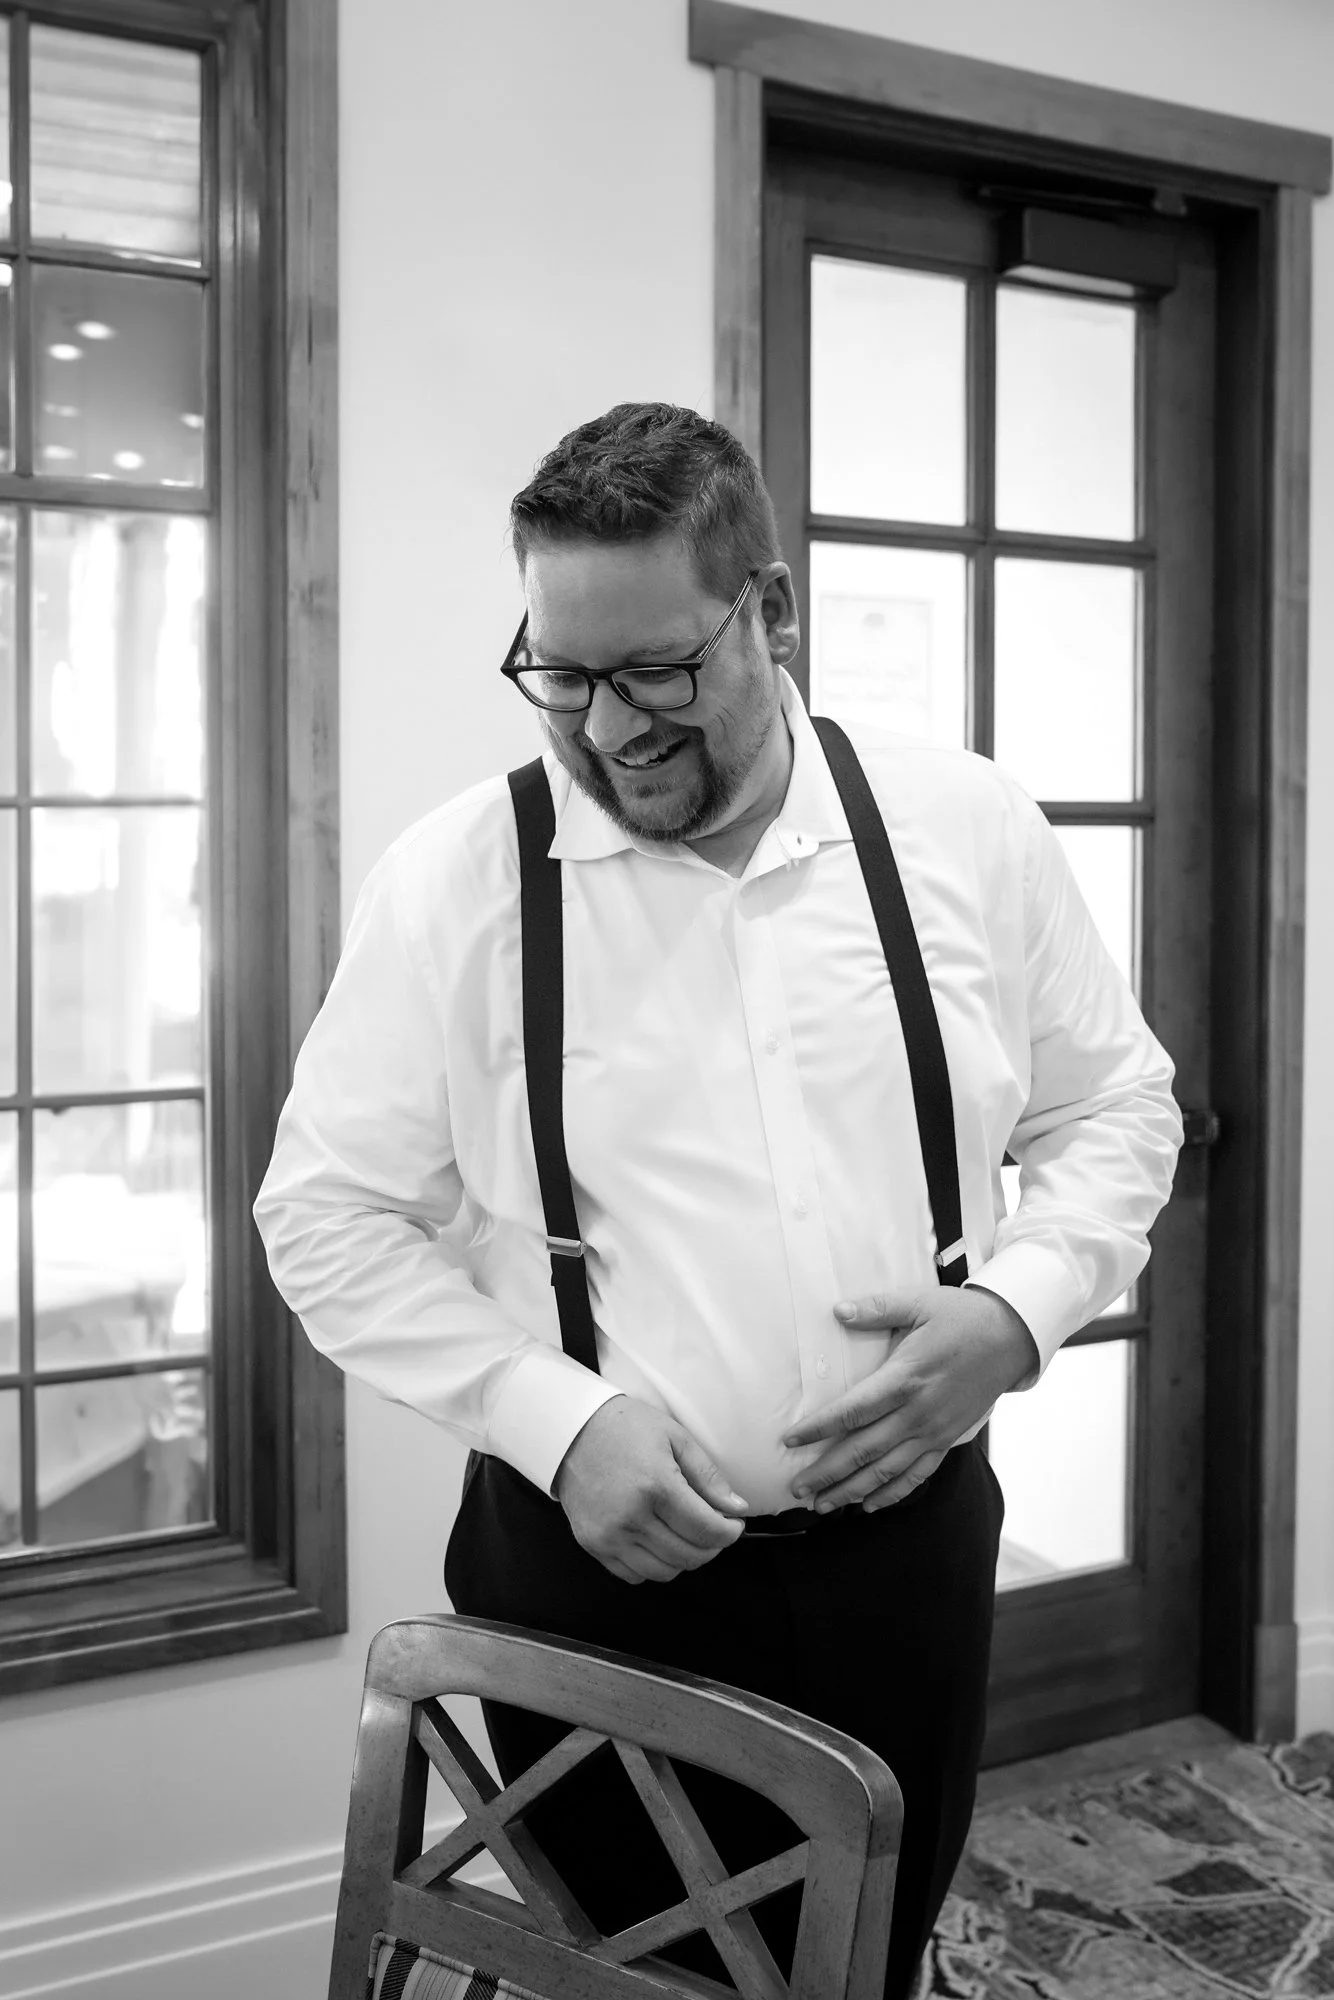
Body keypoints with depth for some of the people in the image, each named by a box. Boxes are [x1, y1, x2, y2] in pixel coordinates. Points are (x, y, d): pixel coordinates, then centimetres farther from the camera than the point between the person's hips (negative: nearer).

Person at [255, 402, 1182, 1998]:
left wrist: (1015, 1309, -10)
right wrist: (557, 1419, -15)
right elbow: (328, 1212, -3)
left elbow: (1112, 1108, 8)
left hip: (907, 1546, 2)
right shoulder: (451, 880, -8)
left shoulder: (969, 831, -2)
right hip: (597, 1562, -1)